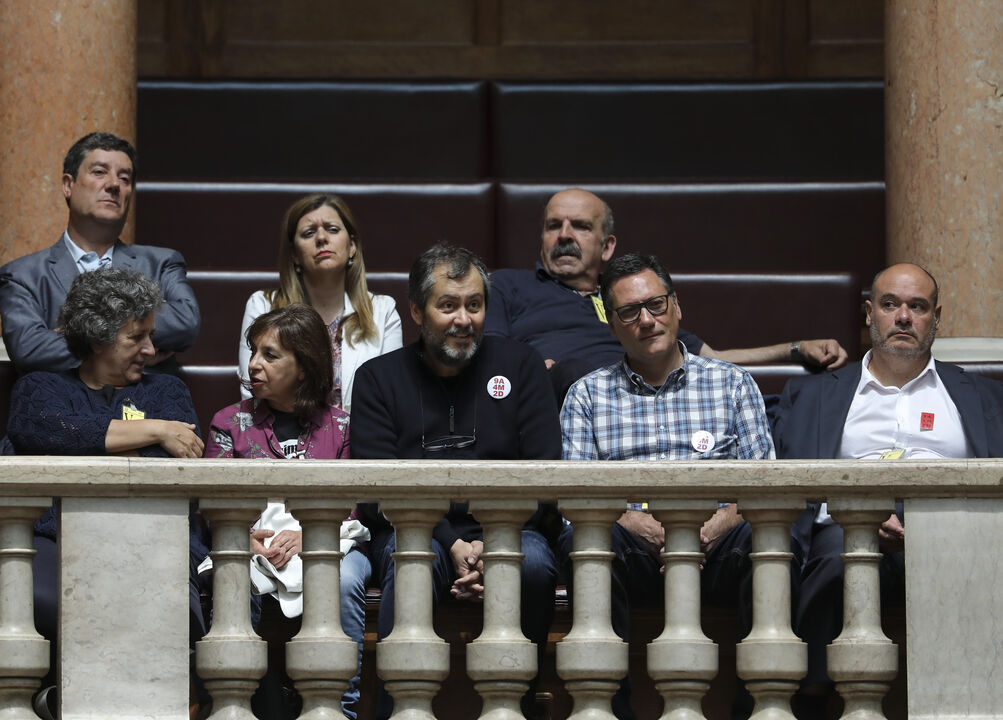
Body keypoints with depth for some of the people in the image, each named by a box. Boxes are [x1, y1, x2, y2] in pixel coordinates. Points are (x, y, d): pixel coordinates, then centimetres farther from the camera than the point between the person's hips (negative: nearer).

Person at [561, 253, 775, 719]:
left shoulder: (731, 383, 19)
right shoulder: (587, 395, 18)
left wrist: (719, 523, -15)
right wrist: (641, 526, -15)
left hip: (713, 546, 0)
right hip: (634, 548, 0)